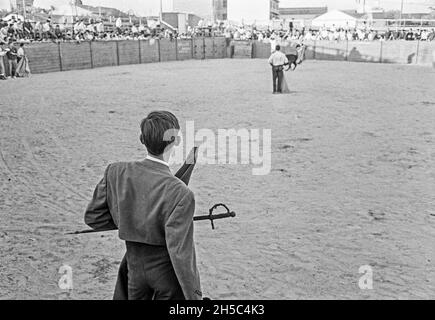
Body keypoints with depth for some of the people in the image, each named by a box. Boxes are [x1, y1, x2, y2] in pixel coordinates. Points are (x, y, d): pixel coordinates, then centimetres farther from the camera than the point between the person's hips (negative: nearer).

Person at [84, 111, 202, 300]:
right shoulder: (180, 194, -30)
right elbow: (180, 254, -26)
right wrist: (194, 296, -15)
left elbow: (92, 217, -3)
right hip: (168, 271, -4)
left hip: (136, 265, 4)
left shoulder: (115, 173, -15)